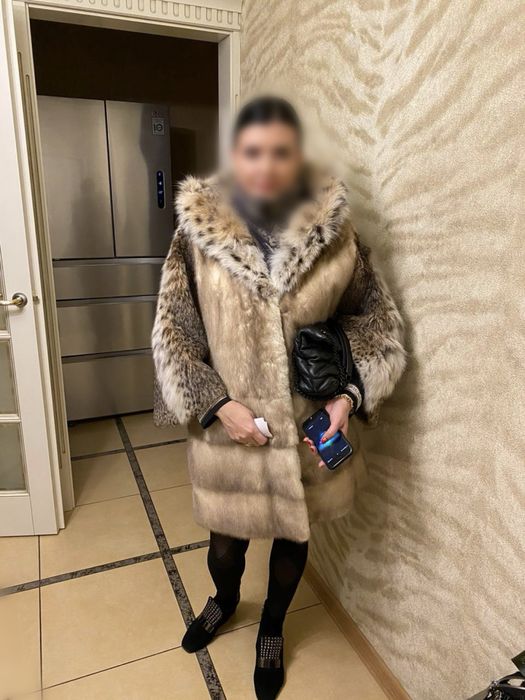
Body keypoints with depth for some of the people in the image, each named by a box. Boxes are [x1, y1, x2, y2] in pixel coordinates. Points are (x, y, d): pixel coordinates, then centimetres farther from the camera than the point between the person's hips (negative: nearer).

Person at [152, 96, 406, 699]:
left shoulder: (334, 232, -8)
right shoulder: (197, 231, -10)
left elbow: (375, 321, 1)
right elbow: (171, 333, -5)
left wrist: (351, 393, -13)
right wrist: (215, 405, -14)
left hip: (310, 427, 1)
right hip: (227, 426, 0)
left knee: (293, 534, 21)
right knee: (225, 536, 21)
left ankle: (272, 629, 54)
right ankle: (224, 599, 59)